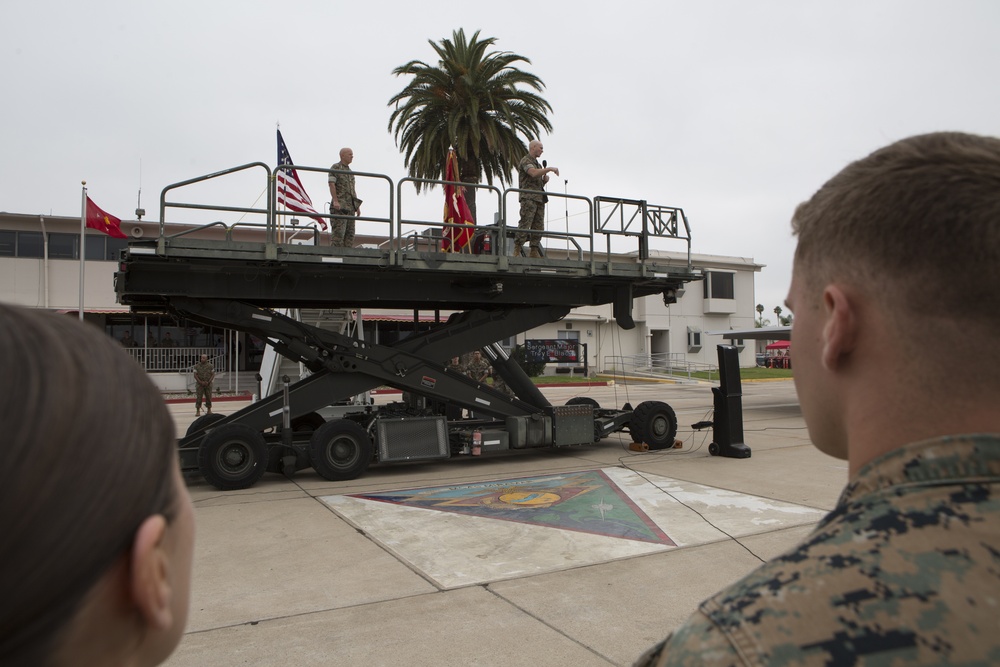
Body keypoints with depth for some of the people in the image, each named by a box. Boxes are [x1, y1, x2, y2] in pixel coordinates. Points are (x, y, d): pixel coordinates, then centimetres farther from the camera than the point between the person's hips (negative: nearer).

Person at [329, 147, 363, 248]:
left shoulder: (350, 171, 23)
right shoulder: (335, 168, -1)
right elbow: (331, 184, -11)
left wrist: (357, 206, 16)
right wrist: (335, 201, -22)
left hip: (350, 206, 8)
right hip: (340, 205, -8)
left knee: (350, 232, 4)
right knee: (338, 232, -11)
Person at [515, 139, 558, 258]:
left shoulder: (537, 164, 27)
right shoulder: (525, 161, -1)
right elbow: (534, 173, -20)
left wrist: (545, 179, 8)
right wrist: (549, 168, -14)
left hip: (539, 199, 9)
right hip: (528, 197, -9)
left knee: (538, 227, 2)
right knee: (525, 225, -15)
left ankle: (534, 252, 2)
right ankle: (517, 250, -16)